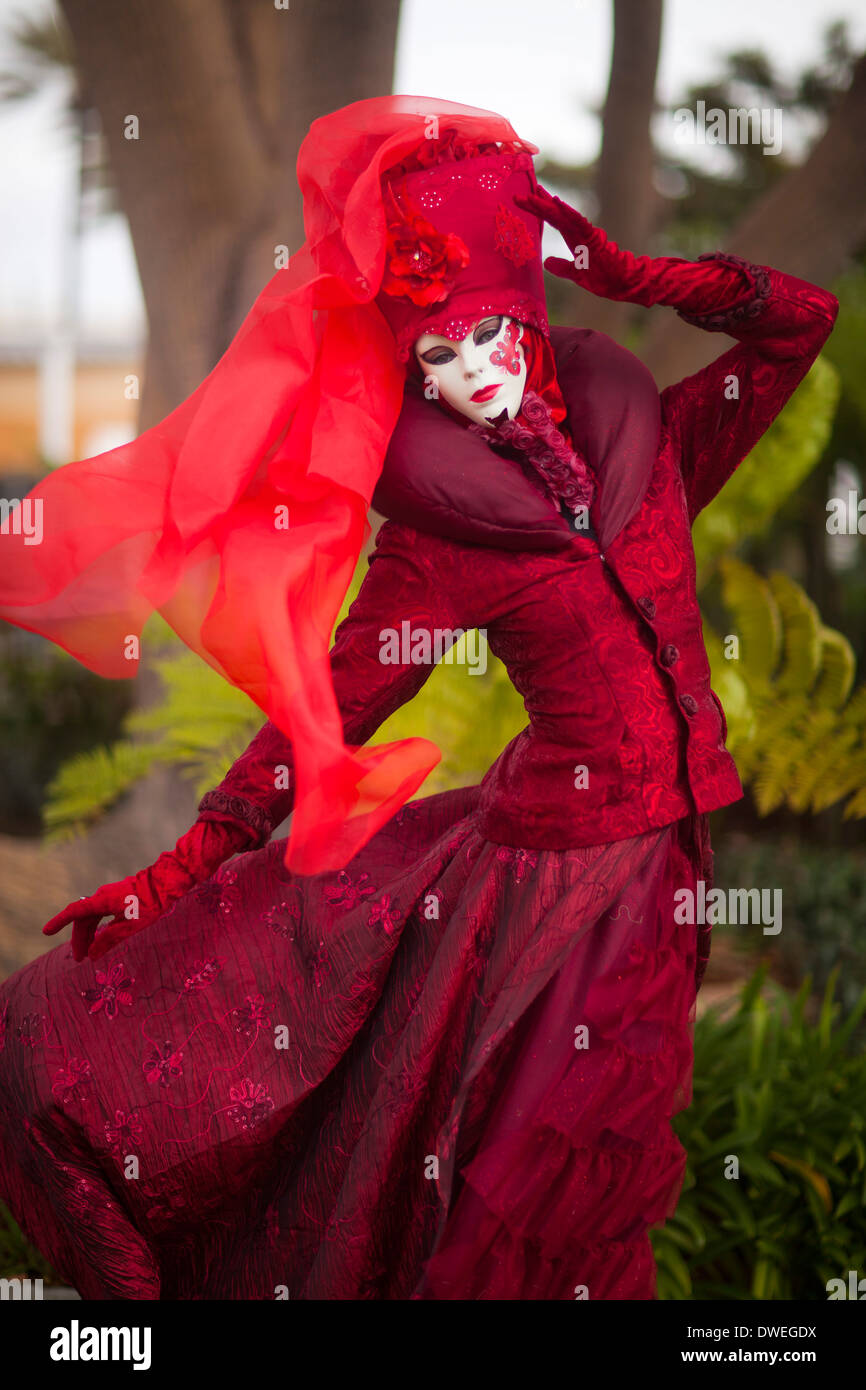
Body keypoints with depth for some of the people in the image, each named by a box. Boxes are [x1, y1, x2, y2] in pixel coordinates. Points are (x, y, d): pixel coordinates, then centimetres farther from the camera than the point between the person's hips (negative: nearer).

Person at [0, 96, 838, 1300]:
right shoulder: (437, 537, -4)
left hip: (647, 881, 2)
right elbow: (322, 711, -2)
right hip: (532, 855, -2)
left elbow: (803, 321, 7)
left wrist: (624, 276, 0)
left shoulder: (640, 445, 5)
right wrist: (182, 871, -5)